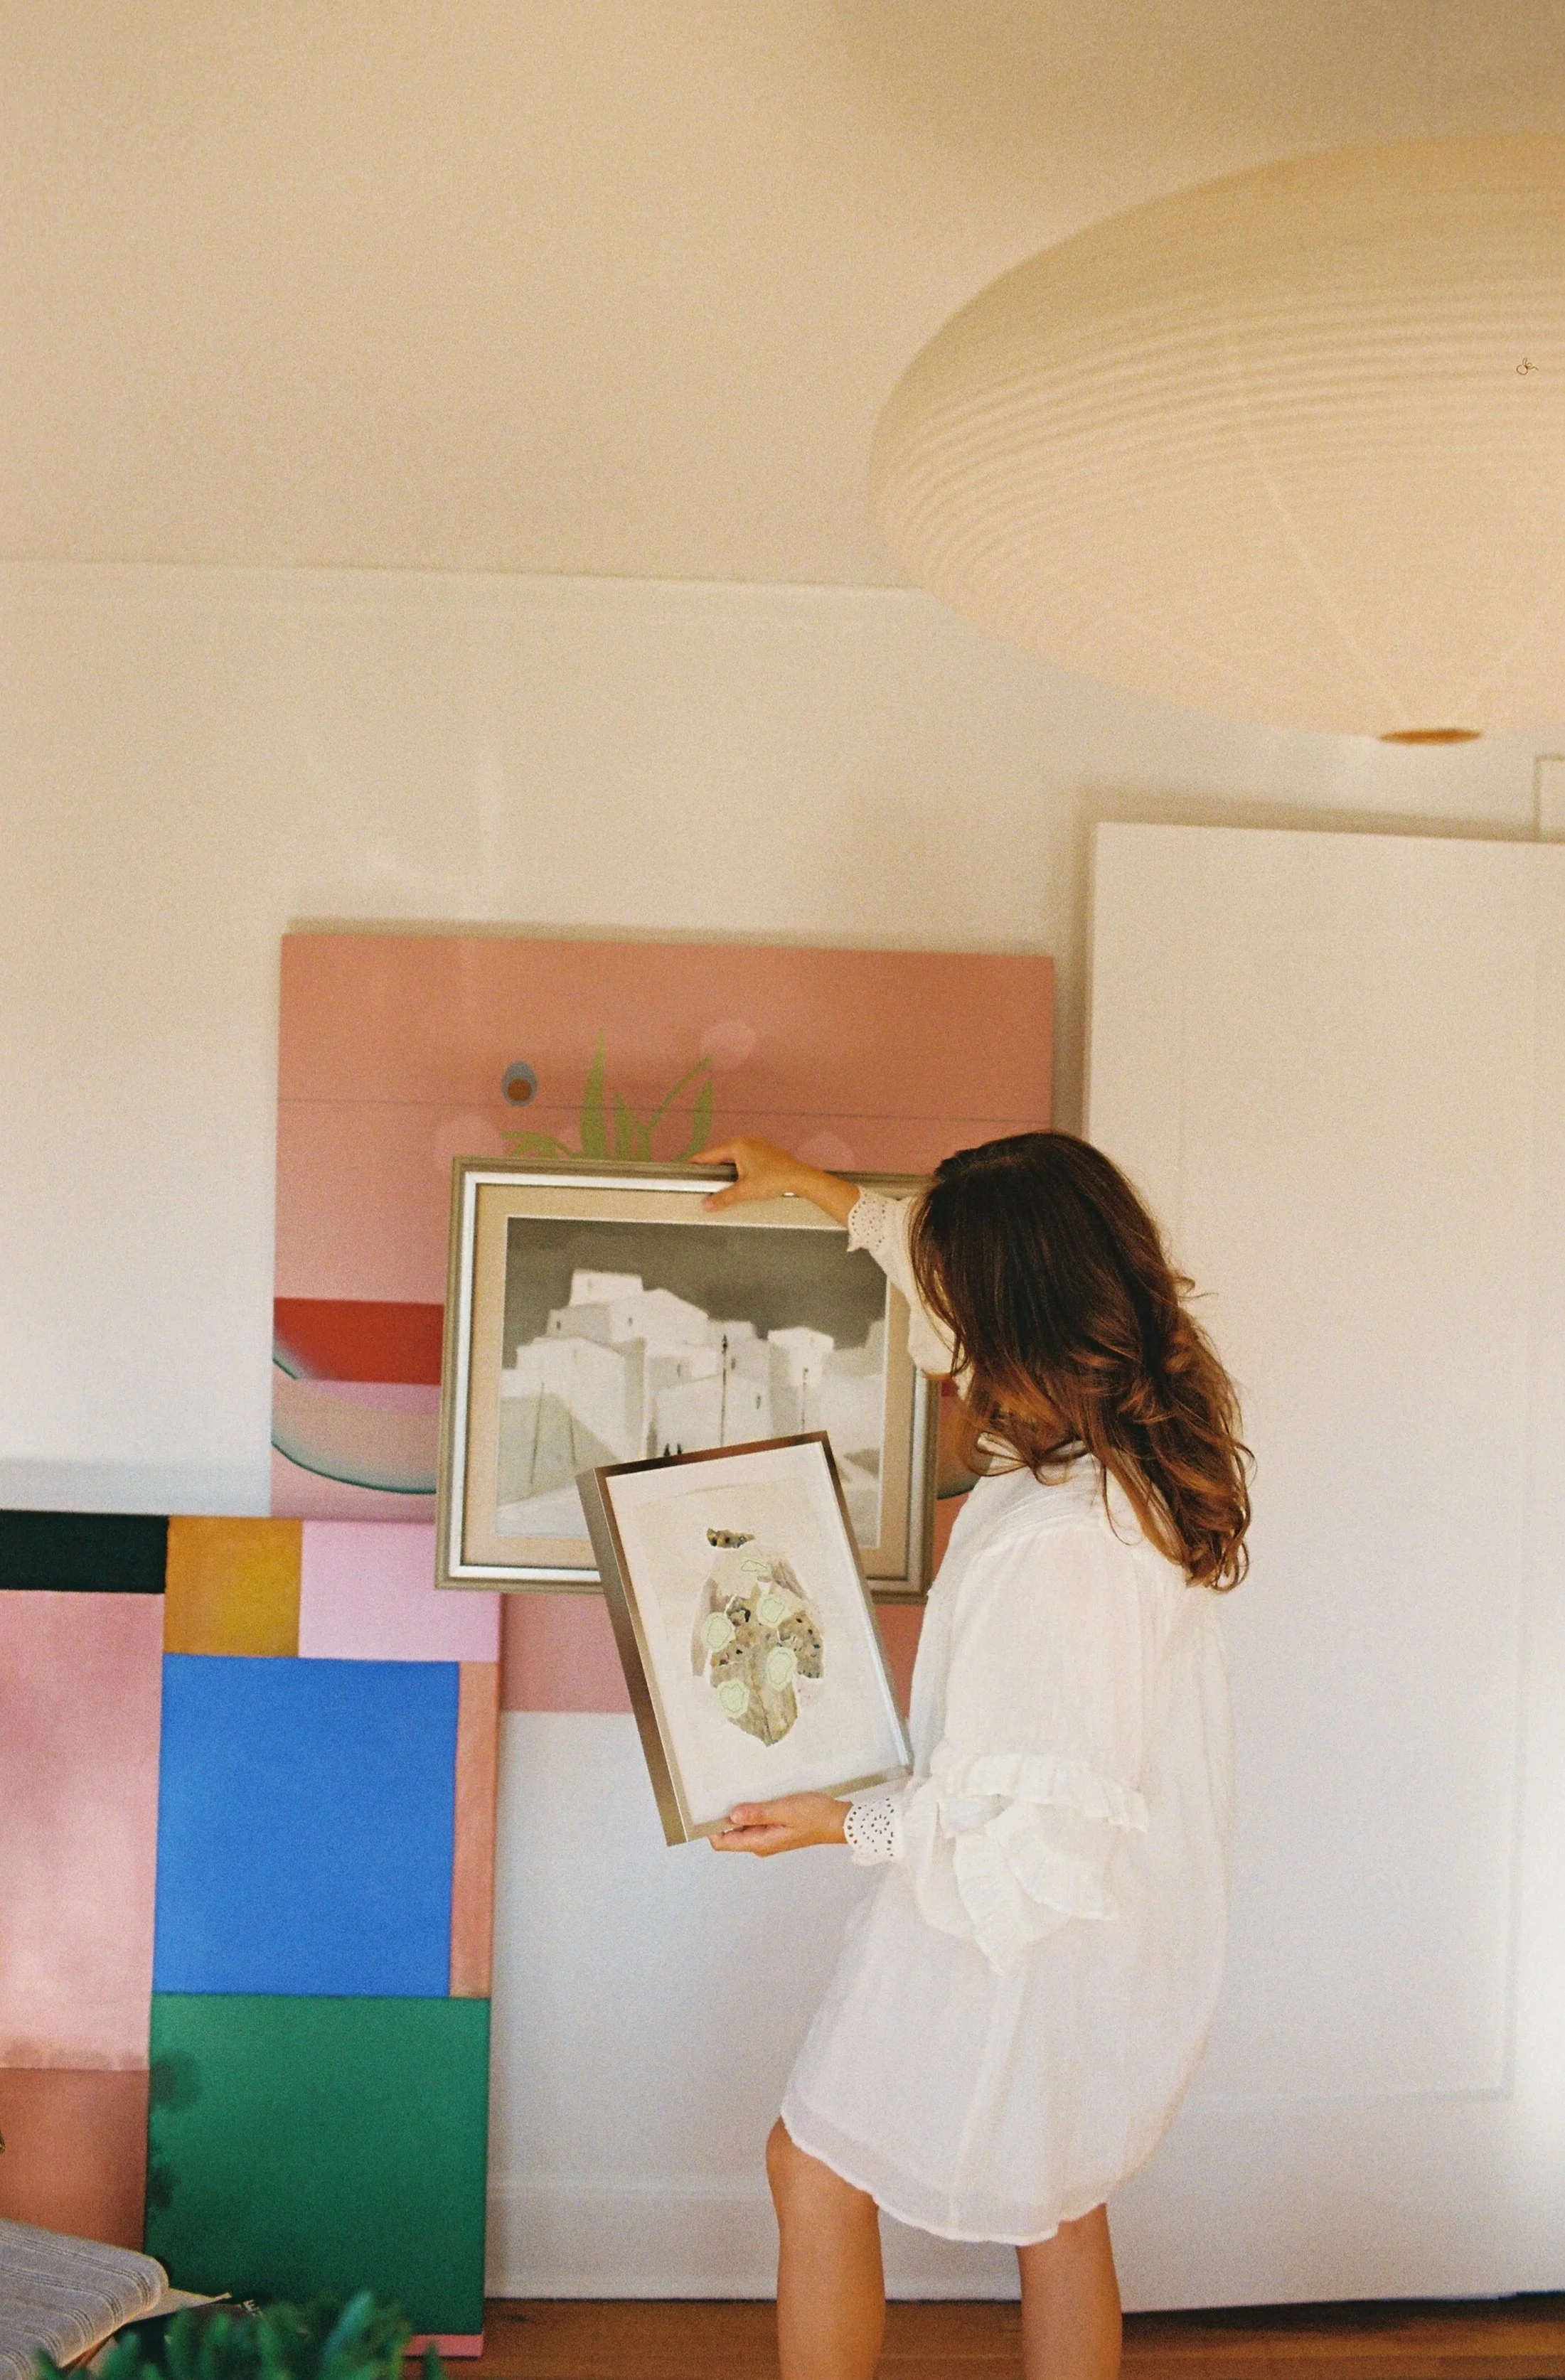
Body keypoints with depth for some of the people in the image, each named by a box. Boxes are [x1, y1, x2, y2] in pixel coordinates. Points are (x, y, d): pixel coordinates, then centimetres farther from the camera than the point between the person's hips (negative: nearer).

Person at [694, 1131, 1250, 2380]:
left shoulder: (1059, 1547, -36)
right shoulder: (1144, 1438, -8)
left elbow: (1048, 1827, -27)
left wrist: (850, 1822, -17)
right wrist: (811, 1183, 19)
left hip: (1014, 1945, -8)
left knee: (817, 2170, 15)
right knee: (1061, 2215, 25)